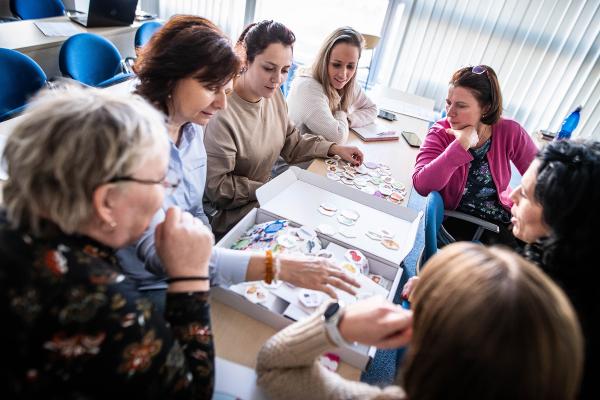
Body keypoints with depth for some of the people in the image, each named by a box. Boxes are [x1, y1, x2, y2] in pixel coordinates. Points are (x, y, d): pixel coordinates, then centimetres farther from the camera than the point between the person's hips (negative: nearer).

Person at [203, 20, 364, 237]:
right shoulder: (221, 113, -28)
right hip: (229, 212, -7)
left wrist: (334, 149, 0)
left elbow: (291, 142, 10)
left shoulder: (273, 93, -2)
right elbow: (216, 187, -23)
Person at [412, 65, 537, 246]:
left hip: (502, 215, 3)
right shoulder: (440, 133, -15)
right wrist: (461, 145, -32)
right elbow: (422, 185, -30)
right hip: (455, 219, -3)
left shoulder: (509, 132, -10)